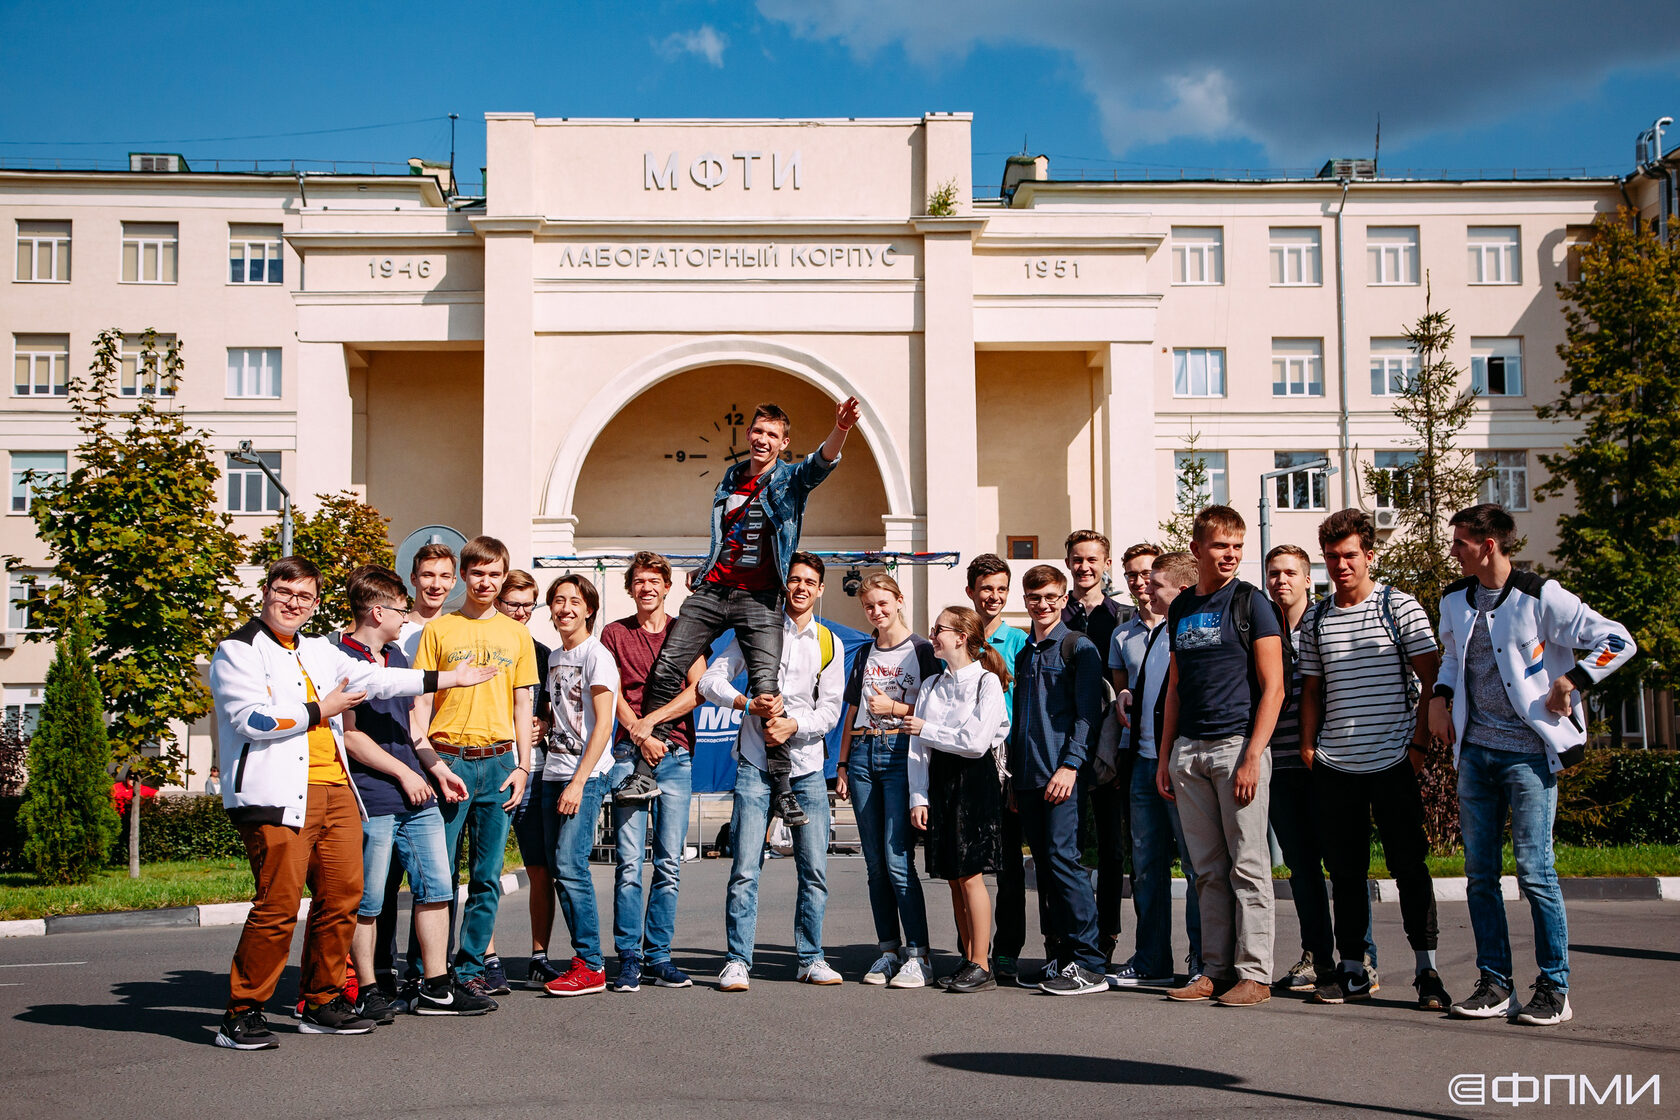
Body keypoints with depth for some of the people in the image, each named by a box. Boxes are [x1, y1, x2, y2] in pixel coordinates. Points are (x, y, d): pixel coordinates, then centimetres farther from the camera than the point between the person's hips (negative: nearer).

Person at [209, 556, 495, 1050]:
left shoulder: (321, 652, 23)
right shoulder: (238, 651, 1)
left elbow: (374, 680, 22)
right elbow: (253, 720, -11)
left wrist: (449, 678, 21)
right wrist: (320, 712, -3)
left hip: (335, 792, 7)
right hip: (278, 795, -7)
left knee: (342, 896, 6)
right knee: (279, 904, -12)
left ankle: (323, 1003, 18)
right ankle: (242, 1013, 0)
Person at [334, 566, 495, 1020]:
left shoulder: (396, 656, 19)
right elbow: (349, 735, -13)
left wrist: (439, 770, 18)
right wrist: (404, 773, -10)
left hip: (417, 799, 8)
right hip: (370, 800, -8)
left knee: (436, 888, 6)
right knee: (366, 902, 1)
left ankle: (435, 989, 13)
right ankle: (368, 992, 14)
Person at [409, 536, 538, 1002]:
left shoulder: (516, 634, 12)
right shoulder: (438, 629, 5)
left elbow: (523, 705, 12)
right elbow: (421, 701, 4)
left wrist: (522, 766, 4)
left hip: (498, 762, 2)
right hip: (447, 759, -2)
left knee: (487, 876, 4)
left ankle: (471, 967, 13)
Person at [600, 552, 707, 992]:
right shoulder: (614, 633, 13)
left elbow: (698, 690, 0)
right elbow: (614, 695, 4)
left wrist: (651, 721, -9)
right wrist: (640, 737, -9)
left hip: (676, 755, 1)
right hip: (629, 753, -1)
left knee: (669, 864, 0)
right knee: (629, 861, -6)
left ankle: (658, 955, 7)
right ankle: (629, 959, -1)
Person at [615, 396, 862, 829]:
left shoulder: (791, 479, 3)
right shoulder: (731, 477, 17)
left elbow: (822, 462, -20)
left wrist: (840, 430, -38)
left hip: (759, 598, -4)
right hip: (712, 591, 4)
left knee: (766, 687, -13)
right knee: (666, 668, -7)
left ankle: (782, 789, -4)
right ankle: (644, 775, -1)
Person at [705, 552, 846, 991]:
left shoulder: (830, 644, 9)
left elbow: (830, 711, 5)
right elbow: (711, 680, -1)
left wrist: (794, 724, -14)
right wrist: (747, 702, -19)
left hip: (807, 767, 2)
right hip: (756, 765, -2)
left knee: (814, 869, 2)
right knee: (745, 868, -6)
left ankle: (811, 959, 14)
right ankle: (738, 962, 2)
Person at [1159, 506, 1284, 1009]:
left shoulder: (1250, 602, -3)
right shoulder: (1181, 608, 14)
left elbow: (1273, 687, -7)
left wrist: (1252, 757, -15)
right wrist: (1166, 756, 14)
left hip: (1237, 744, -5)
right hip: (1188, 751, 5)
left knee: (1247, 866, -2)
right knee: (1208, 869, 9)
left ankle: (1254, 972, 5)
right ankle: (1216, 968, 16)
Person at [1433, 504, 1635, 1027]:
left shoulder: (1541, 598, -9)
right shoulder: (1455, 601, 10)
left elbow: (1618, 640, -7)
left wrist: (1571, 681, -12)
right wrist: (1439, 696, 12)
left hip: (1528, 752, -6)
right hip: (1474, 751, 6)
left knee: (1534, 870, -6)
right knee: (1479, 872, 7)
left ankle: (1555, 988, 5)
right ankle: (1494, 983, 15)